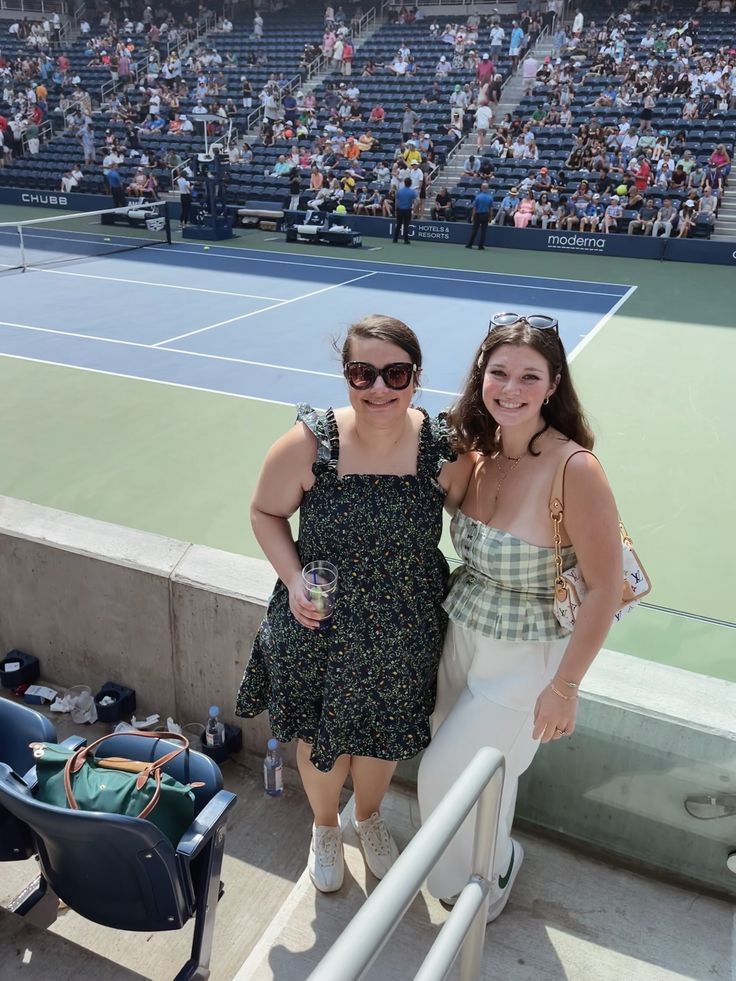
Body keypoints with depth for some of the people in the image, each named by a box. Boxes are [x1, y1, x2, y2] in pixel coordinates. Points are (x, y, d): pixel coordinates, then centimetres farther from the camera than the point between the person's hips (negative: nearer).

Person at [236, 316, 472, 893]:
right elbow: (266, 512, -5)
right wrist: (293, 580, -18)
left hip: (405, 635, 1)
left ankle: (369, 816, 59)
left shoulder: (445, 450, -18)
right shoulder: (309, 444, -21)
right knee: (319, 737, 20)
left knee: (384, 736, 24)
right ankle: (325, 828, 55)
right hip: (320, 629, -1)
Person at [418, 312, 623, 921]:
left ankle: (487, 871, 41)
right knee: (477, 769, 22)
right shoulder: (478, 450, -5)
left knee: (449, 777, 9)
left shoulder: (574, 470, -25)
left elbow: (606, 588, -19)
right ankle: (487, 860, 53)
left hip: (524, 660, -5)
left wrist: (564, 688, -14)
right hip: (461, 637, 5)